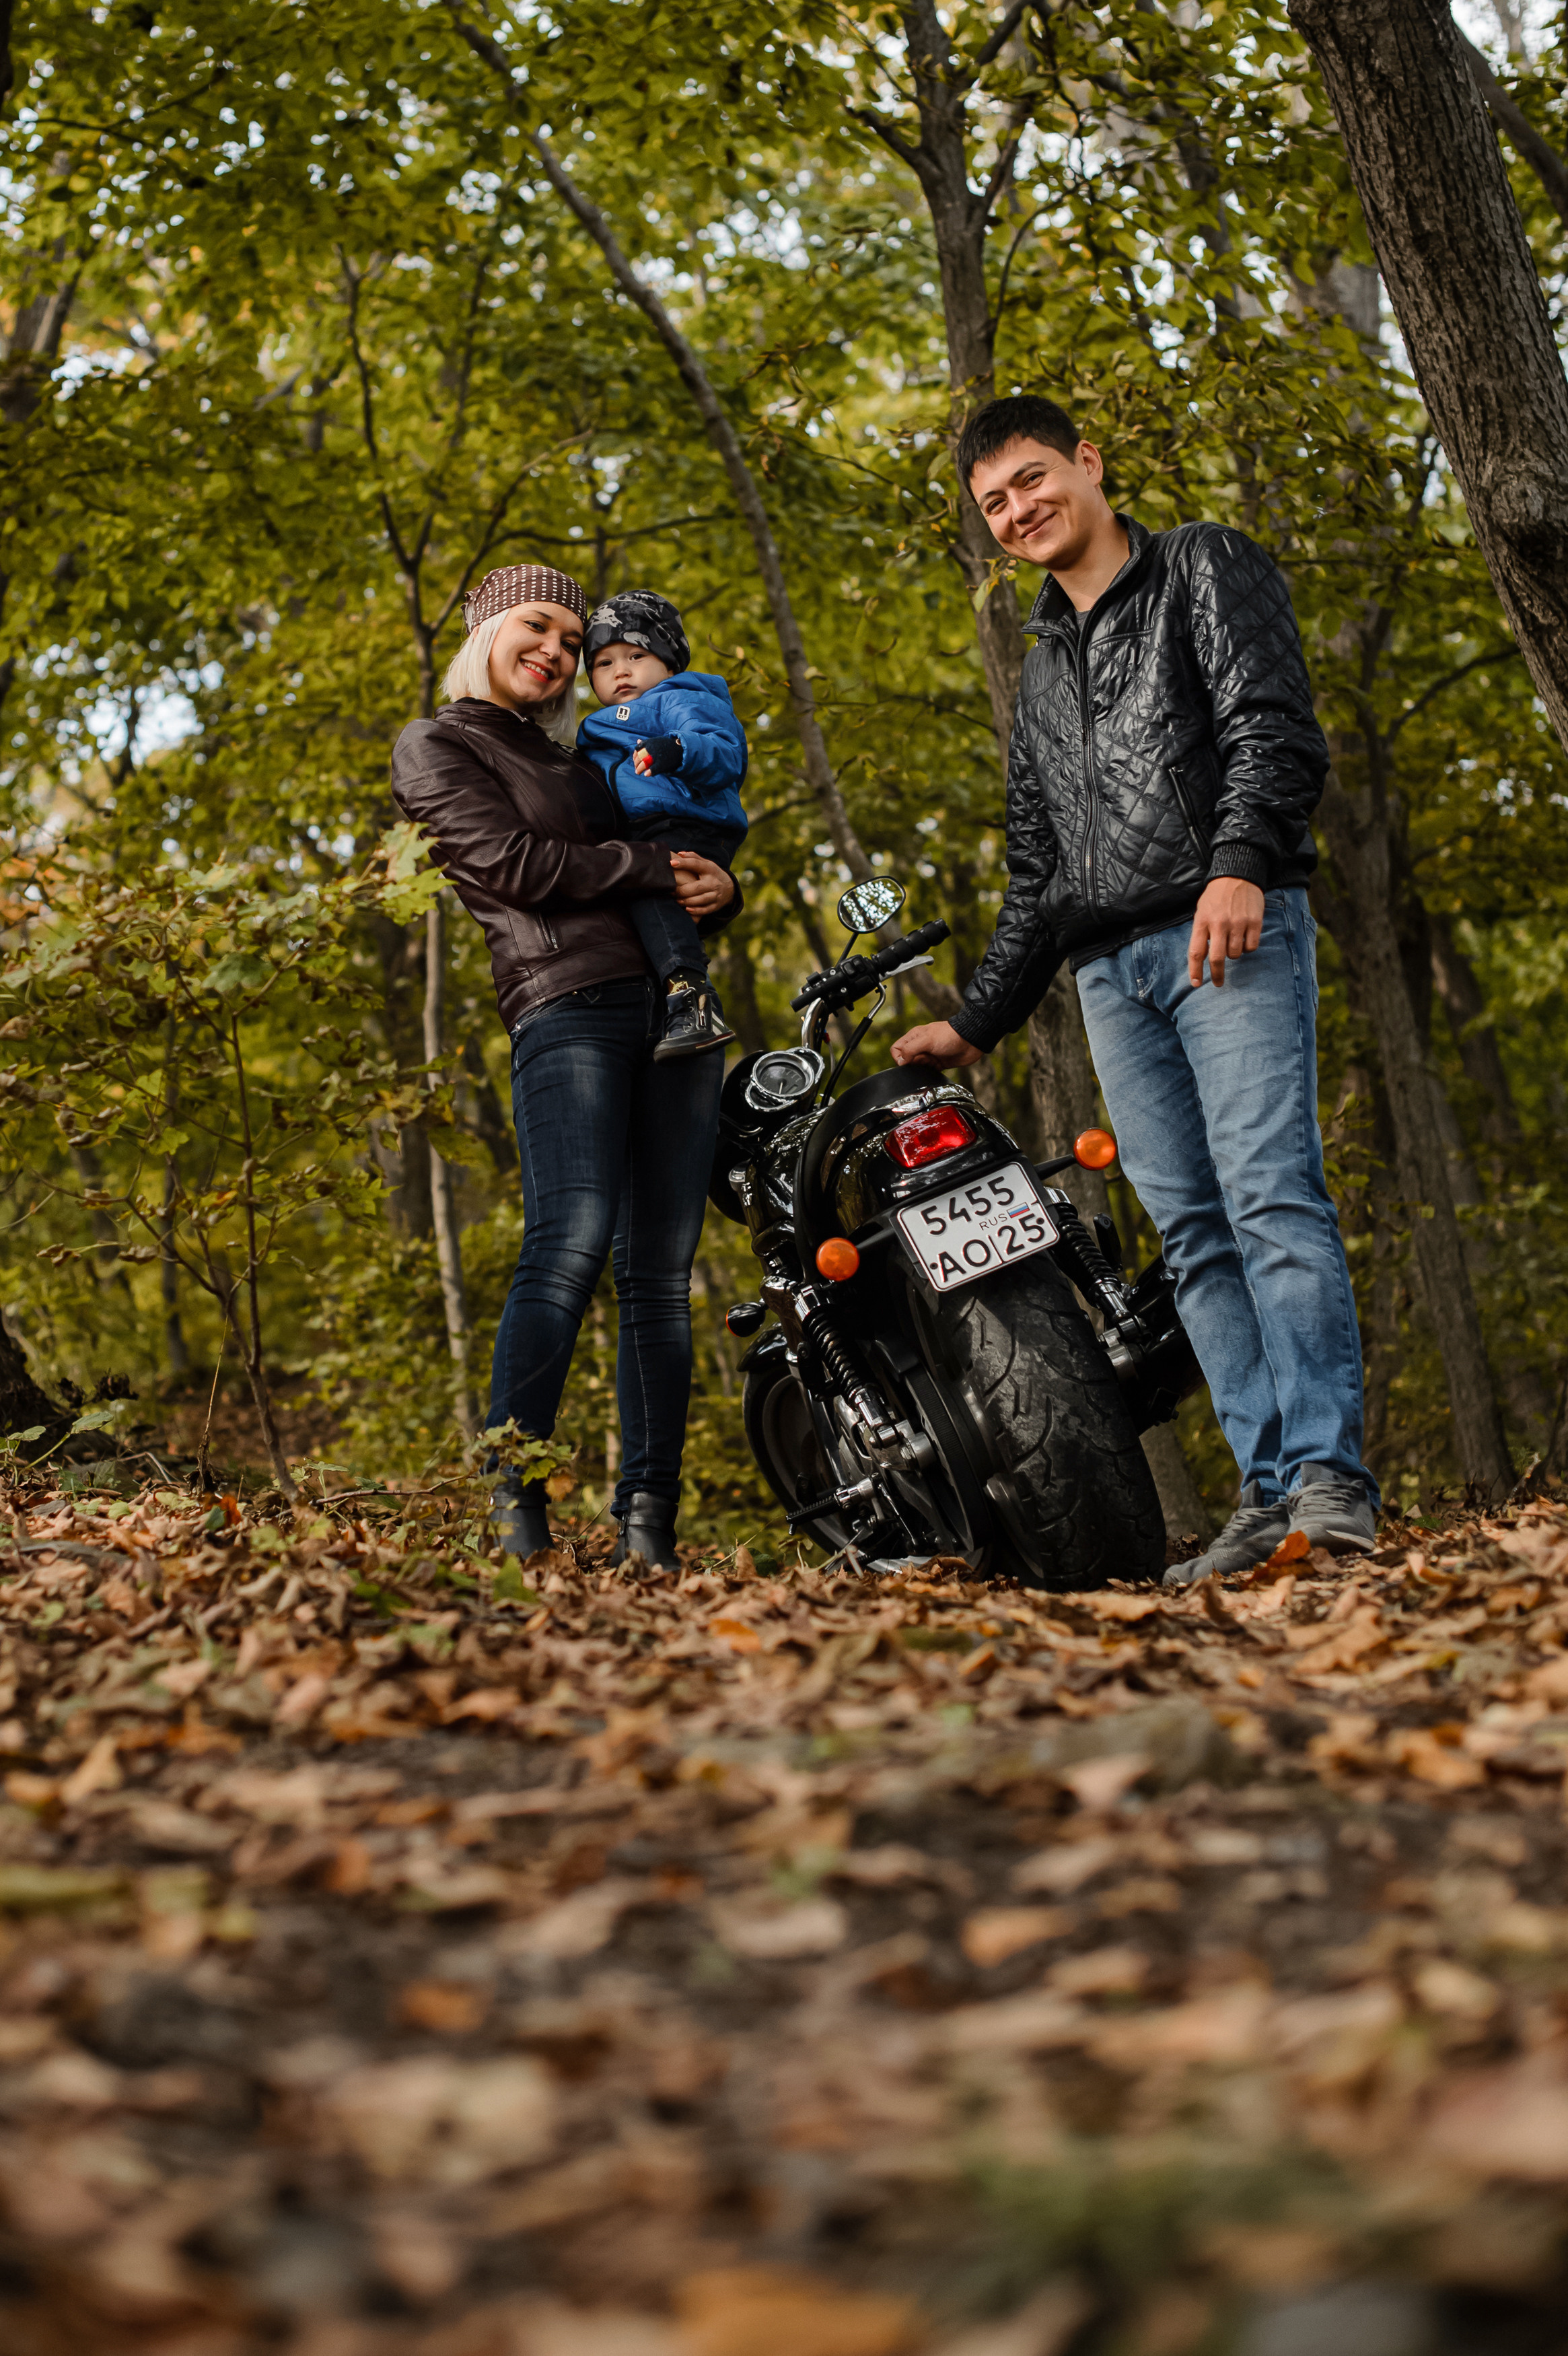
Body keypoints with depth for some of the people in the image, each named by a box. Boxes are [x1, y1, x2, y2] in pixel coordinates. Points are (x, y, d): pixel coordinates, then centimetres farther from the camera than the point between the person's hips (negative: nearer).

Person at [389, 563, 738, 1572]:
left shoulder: (570, 758, 29)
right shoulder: (437, 748, 10)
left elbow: (686, 868, 29)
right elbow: (516, 866, -5)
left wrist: (716, 889, 5)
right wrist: (655, 866, 0)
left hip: (673, 1004, 7)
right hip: (569, 1005, -6)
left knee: (661, 1273, -2)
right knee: (571, 1244, -23)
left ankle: (649, 1524, -3)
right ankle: (515, 1505, -23)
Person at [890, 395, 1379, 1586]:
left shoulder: (1206, 567, 11)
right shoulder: (1043, 673, 29)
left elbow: (1274, 720, -6)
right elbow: (1035, 875, 31)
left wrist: (1239, 860, -23)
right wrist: (977, 1023, 25)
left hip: (1231, 928, -6)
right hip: (1109, 970, 6)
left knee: (1272, 1196, -18)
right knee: (1193, 1236, -2)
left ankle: (1331, 1477, -23)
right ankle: (1270, 1489, -5)